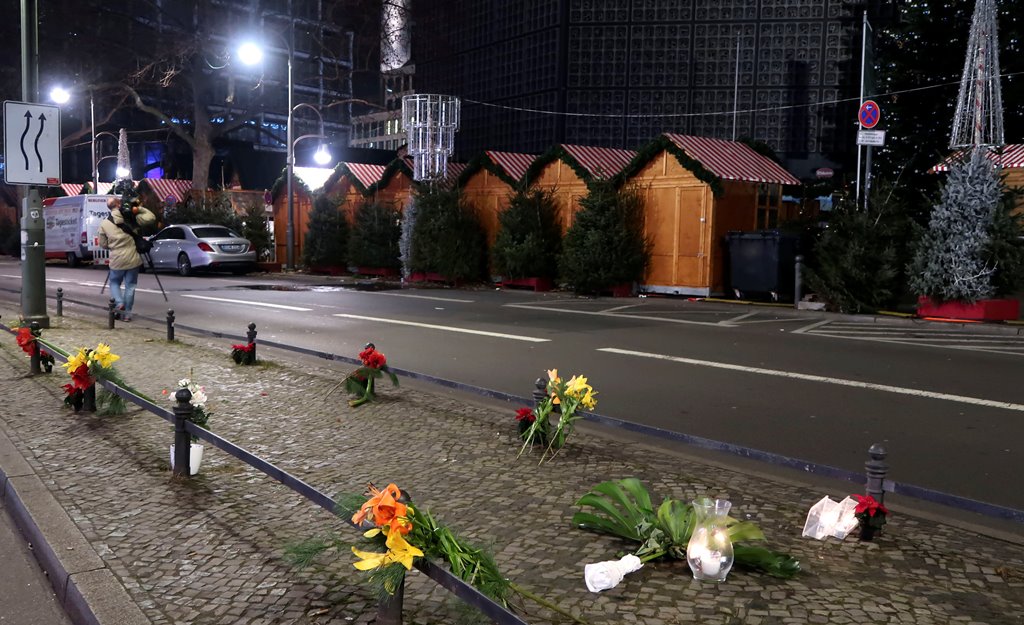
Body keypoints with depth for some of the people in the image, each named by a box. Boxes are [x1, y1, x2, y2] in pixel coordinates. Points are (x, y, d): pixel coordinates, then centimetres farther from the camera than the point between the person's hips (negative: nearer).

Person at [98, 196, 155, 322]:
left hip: (116, 260, 1)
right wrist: (140, 208, 7)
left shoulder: (104, 224, 1)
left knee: (114, 283, 21)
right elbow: (151, 218, -2)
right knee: (130, 286, 9)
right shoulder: (132, 218, -4)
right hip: (133, 259, 0)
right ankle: (127, 313, 9)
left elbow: (103, 245, 8)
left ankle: (119, 303, -1)